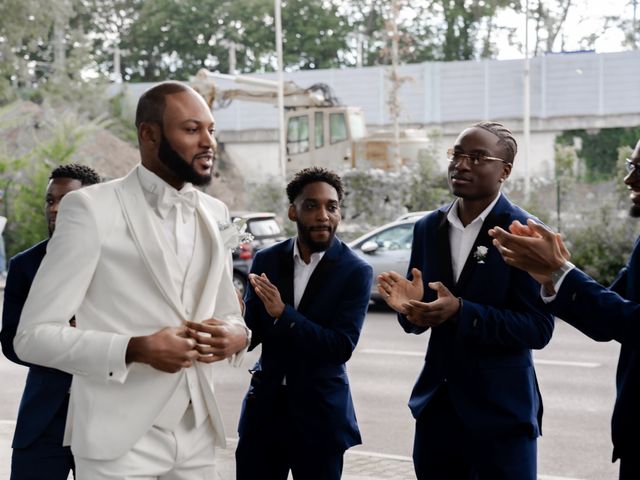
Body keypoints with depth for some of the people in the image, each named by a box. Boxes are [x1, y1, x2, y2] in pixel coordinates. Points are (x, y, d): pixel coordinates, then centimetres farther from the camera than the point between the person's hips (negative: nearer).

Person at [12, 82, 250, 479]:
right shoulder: (91, 208, -9)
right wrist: (135, 349, -22)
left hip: (197, 436, 5)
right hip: (120, 440, -5)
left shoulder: (215, 214, 8)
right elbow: (34, 334, -10)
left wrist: (236, 335, -6)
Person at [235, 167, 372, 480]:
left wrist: (283, 314, -25)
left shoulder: (356, 272, -9)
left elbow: (343, 347, -17)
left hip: (320, 411, -3)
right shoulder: (266, 260, 2)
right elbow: (252, 333, 2)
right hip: (264, 406, 3)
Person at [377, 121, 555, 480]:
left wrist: (461, 311, -25)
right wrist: (410, 307, -12)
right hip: (437, 406, 5)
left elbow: (539, 328, -16)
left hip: (501, 410, -5)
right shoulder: (428, 228, 7)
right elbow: (420, 319, 11)